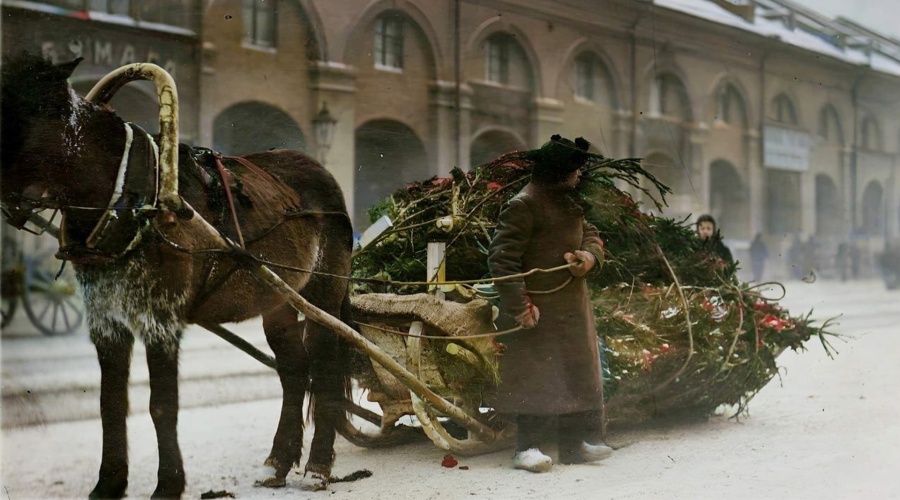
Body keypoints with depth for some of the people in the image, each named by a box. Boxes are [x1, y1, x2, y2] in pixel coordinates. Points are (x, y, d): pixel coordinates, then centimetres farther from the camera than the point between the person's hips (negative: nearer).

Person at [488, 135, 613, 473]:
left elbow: (591, 234, 20)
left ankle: (574, 444, 21)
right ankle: (528, 448, 1)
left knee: (577, 372, 12)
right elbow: (501, 258, -20)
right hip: (539, 308, -9)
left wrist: (590, 255, -5)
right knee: (536, 376, -7)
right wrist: (518, 305, -25)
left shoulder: (569, 202, 15)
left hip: (574, 305, 9)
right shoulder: (523, 205, -15)